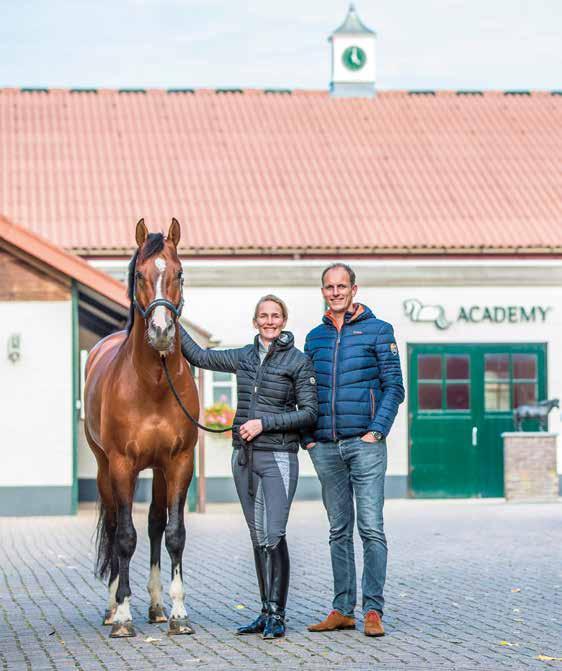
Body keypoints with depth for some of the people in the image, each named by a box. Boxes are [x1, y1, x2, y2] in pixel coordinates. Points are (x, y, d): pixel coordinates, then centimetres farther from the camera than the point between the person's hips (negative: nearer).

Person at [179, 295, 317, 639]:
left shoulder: (299, 361, -4)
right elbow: (199, 356, 19)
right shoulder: (245, 356, 11)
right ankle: (267, 612, 15)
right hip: (244, 456, 6)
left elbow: (309, 412, -7)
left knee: (274, 537, -11)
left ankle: (277, 615, -4)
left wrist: (264, 423, -13)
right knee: (258, 538, 9)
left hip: (278, 457, -6)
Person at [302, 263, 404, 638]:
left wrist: (377, 430, -12)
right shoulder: (315, 337, 14)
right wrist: (307, 436, 5)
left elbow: (394, 386, -2)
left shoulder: (378, 331, 2)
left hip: (364, 444, -4)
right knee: (339, 532, 9)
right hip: (325, 448, 4)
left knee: (371, 529, -7)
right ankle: (343, 610, 12)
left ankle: (373, 610, -5)